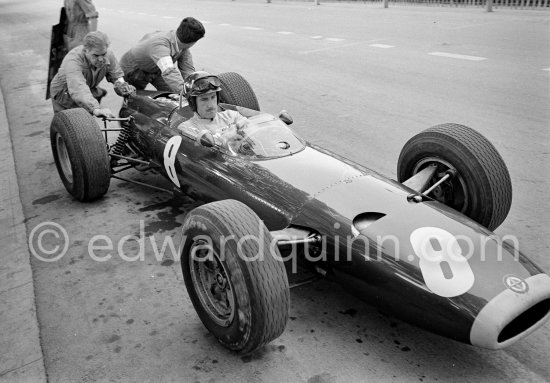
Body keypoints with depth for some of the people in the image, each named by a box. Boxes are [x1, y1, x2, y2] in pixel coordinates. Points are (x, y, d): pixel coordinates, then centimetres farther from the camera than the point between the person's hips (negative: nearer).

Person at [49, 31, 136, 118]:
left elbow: (117, 76, -3)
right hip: (63, 97, -5)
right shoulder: (73, 61, -37)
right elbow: (78, 88, -53)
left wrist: (123, 85, -27)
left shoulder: (108, 56, -19)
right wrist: (96, 109, -68)